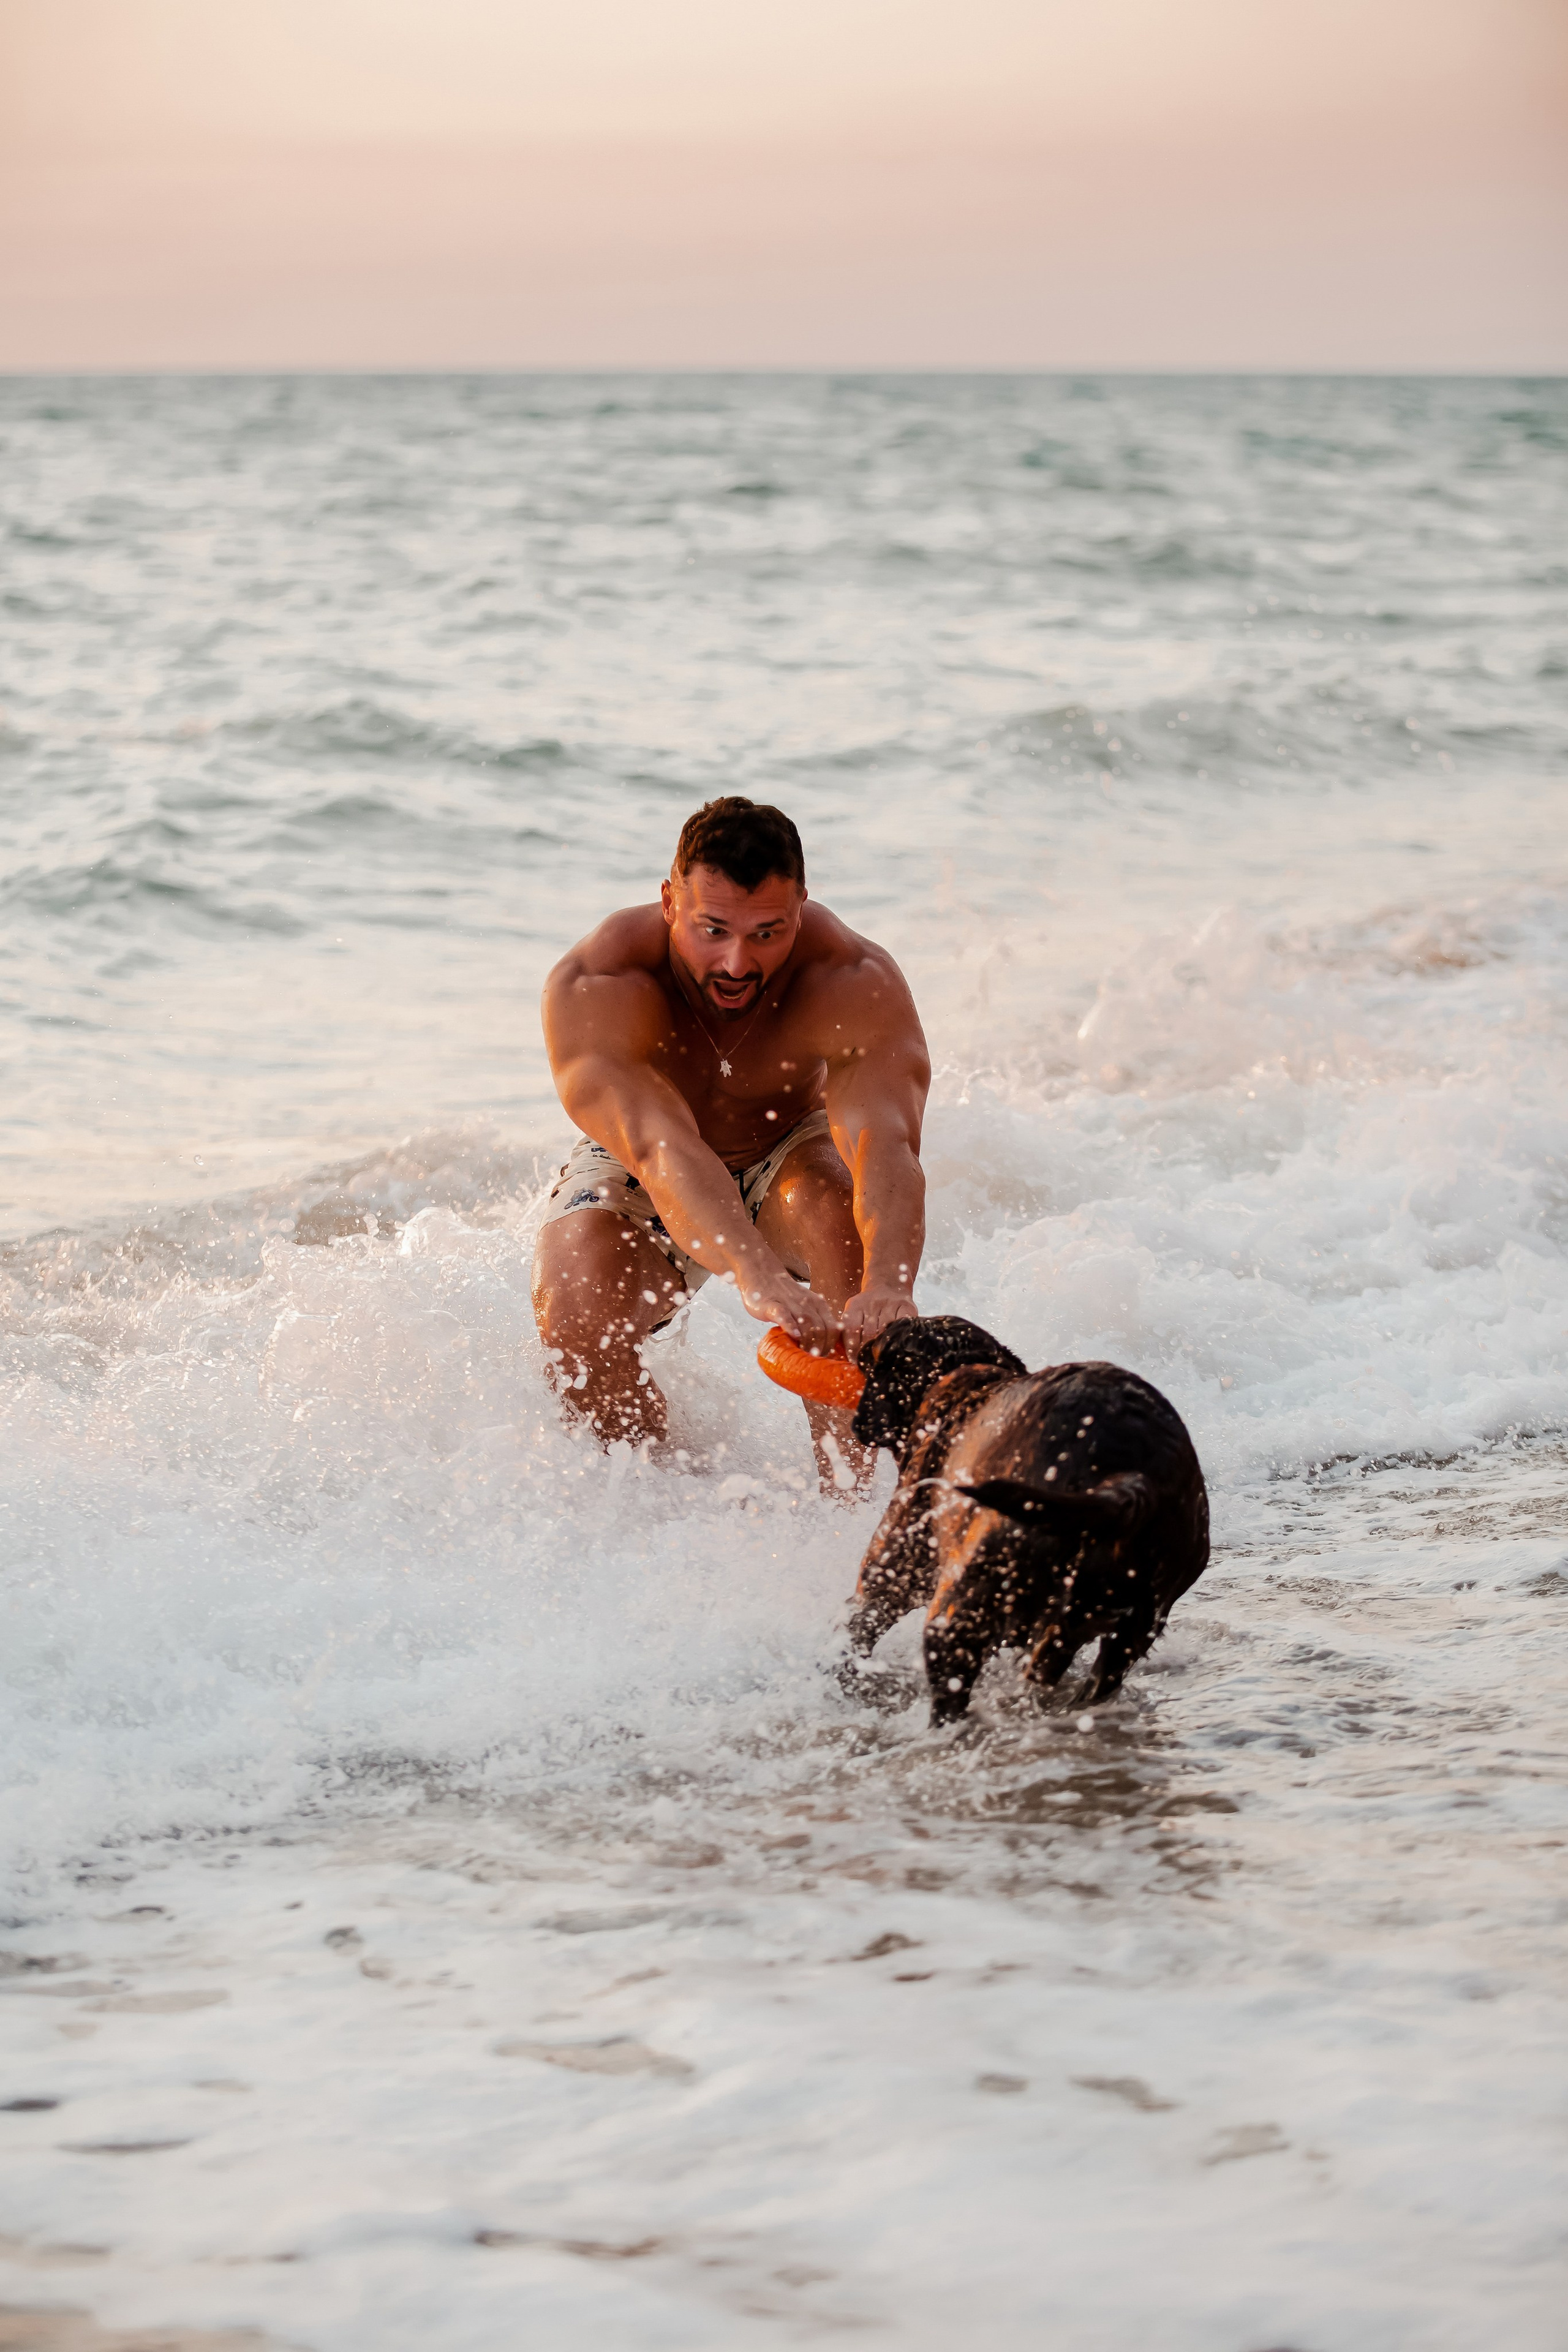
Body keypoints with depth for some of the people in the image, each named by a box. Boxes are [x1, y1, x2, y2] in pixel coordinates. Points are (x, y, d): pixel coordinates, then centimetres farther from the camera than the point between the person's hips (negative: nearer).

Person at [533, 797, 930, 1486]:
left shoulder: (856, 983, -31)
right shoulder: (592, 988, -34)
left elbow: (884, 1142, -46)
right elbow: (659, 1147, -50)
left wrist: (887, 1285, -67)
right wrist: (759, 1279, -67)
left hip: (786, 1157, 0)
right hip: (633, 1182, 0)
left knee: (838, 1209, -34)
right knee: (574, 1310, -30)